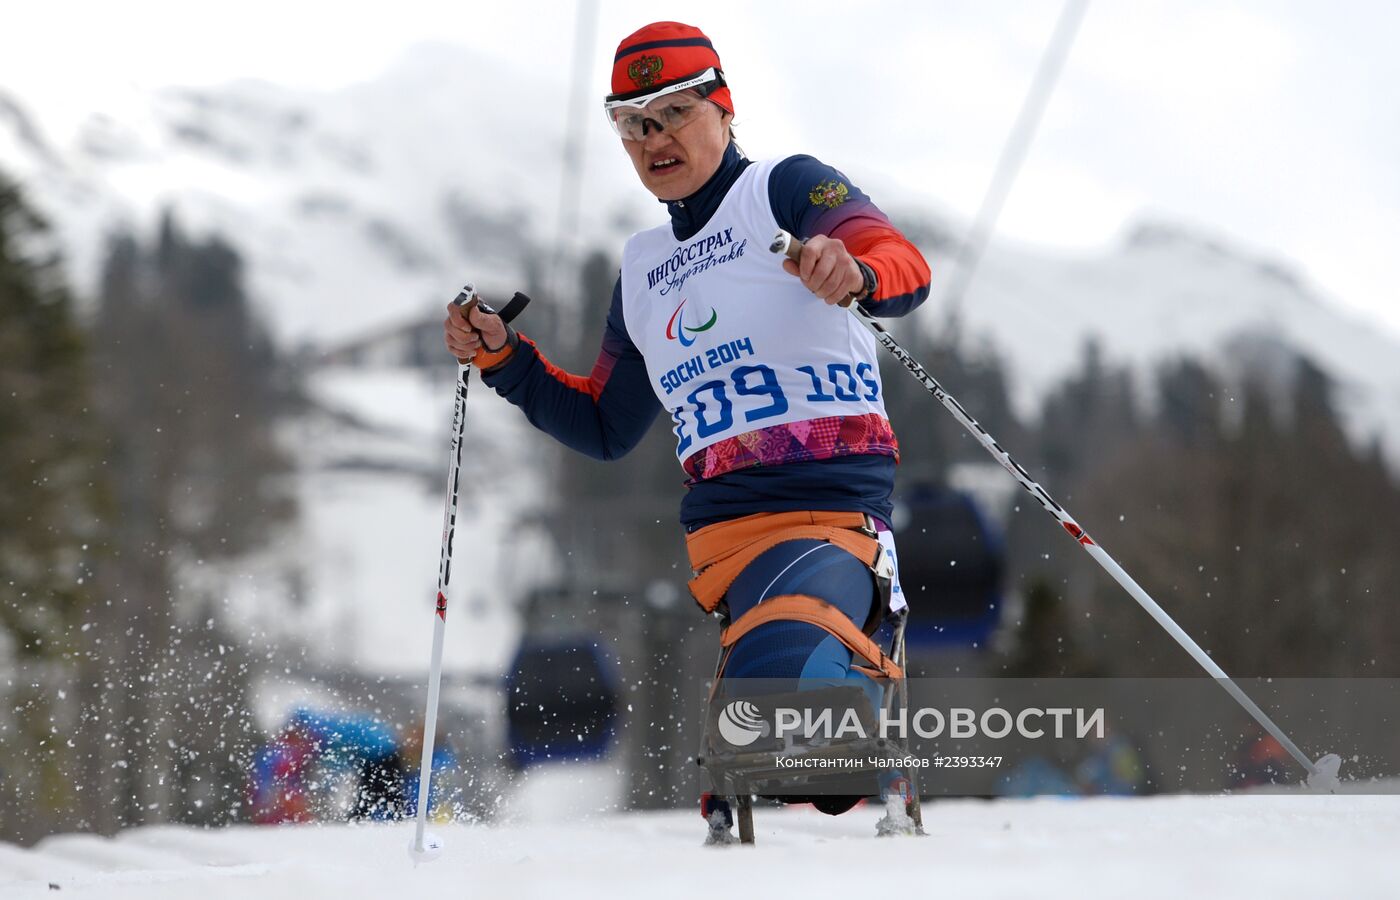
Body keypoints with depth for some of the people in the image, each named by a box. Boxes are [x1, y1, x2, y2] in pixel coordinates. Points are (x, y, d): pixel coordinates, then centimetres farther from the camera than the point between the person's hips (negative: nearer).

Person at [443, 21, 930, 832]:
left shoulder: (784, 189, 5)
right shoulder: (643, 270, 25)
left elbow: (905, 268, -12)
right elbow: (606, 428, 32)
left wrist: (856, 271, -36)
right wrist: (504, 360, 19)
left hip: (835, 502, -5)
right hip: (723, 530, 5)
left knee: (773, 672, -32)